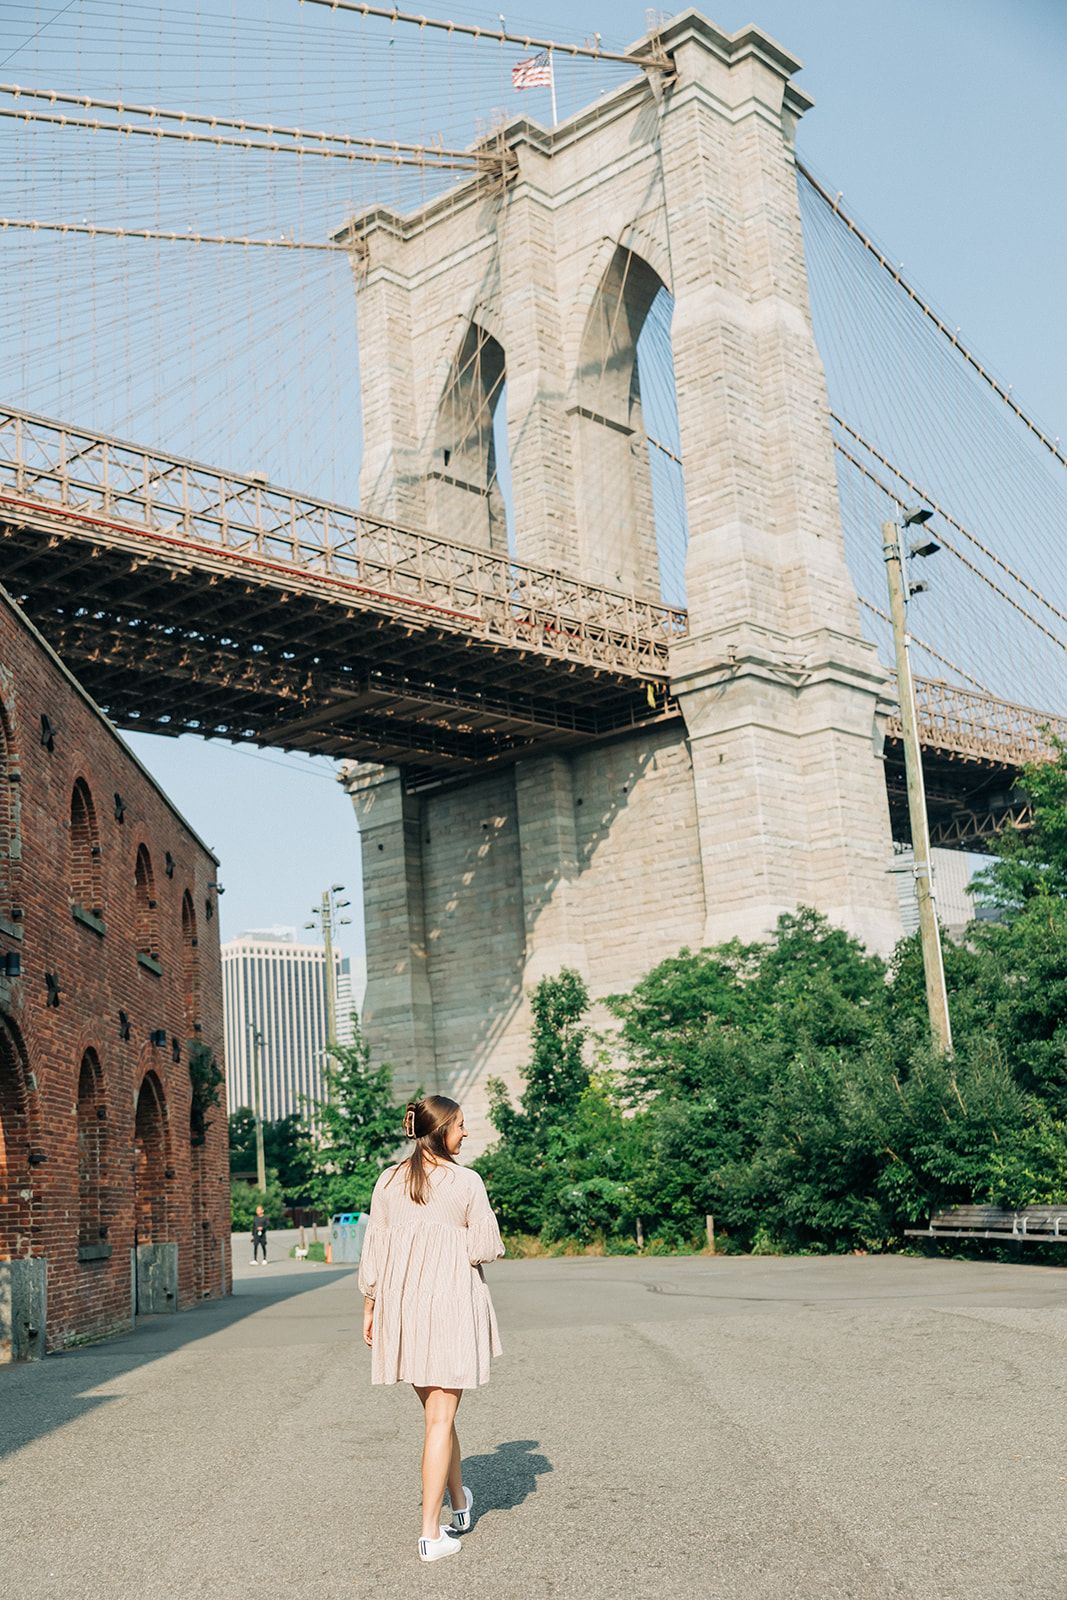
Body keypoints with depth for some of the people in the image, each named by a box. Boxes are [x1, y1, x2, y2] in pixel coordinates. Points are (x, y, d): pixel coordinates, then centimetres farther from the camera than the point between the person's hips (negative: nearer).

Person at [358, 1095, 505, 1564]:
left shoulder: (388, 1182, 2)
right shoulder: (466, 1182, -9)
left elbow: (373, 1250, 5)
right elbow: (486, 1249, -8)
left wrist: (369, 1307, 12)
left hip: (400, 1304, 4)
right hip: (451, 1304, -4)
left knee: (435, 1408, 21)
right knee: (440, 1417, 2)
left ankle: (459, 1504, 36)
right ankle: (431, 1532, 2)